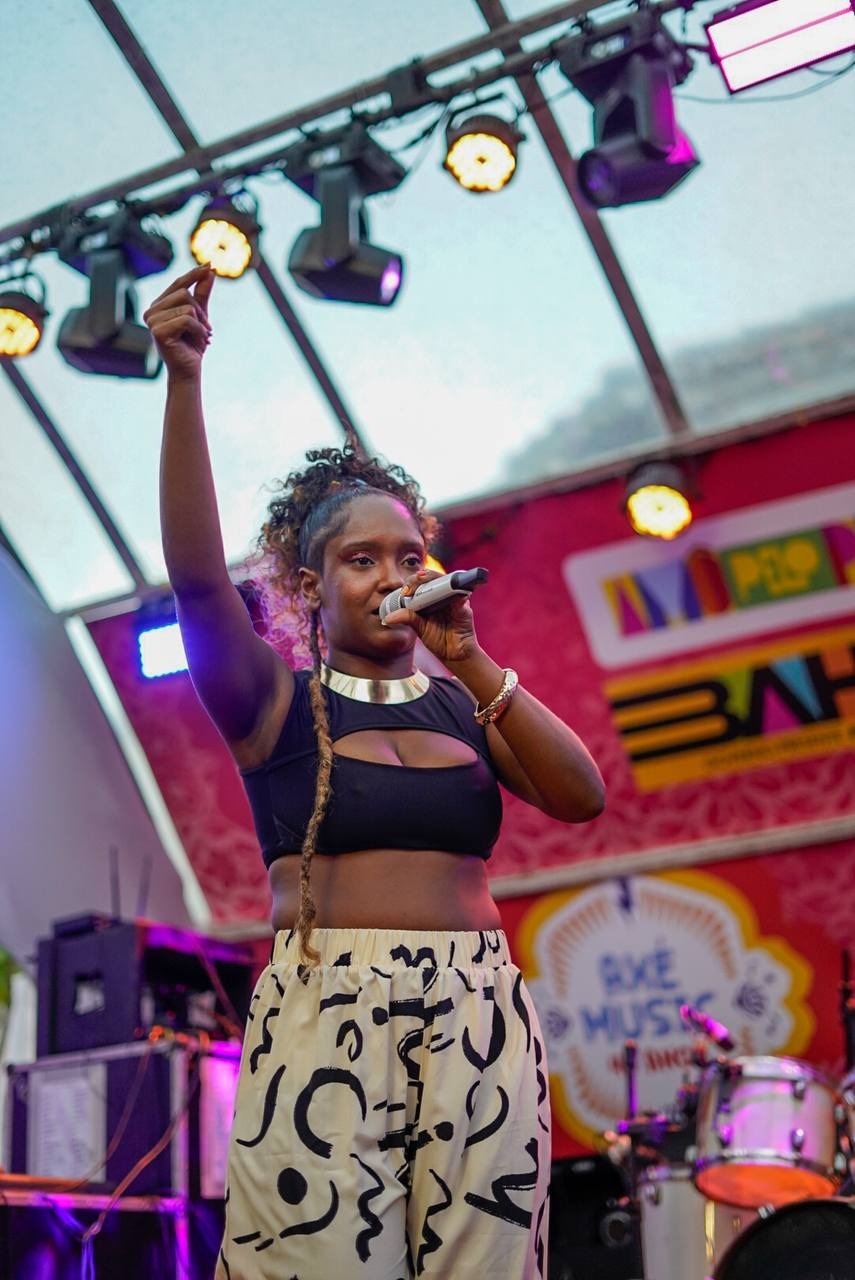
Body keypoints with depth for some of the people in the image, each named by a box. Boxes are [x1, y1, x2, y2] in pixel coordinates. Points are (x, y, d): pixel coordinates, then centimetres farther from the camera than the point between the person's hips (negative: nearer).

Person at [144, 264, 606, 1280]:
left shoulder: (463, 703, 15)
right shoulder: (276, 701, 7)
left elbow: (581, 797, 2)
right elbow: (196, 573, -10)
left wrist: (468, 661, -5)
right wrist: (183, 381, -20)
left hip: (479, 1011, 3)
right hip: (323, 1010, -3)